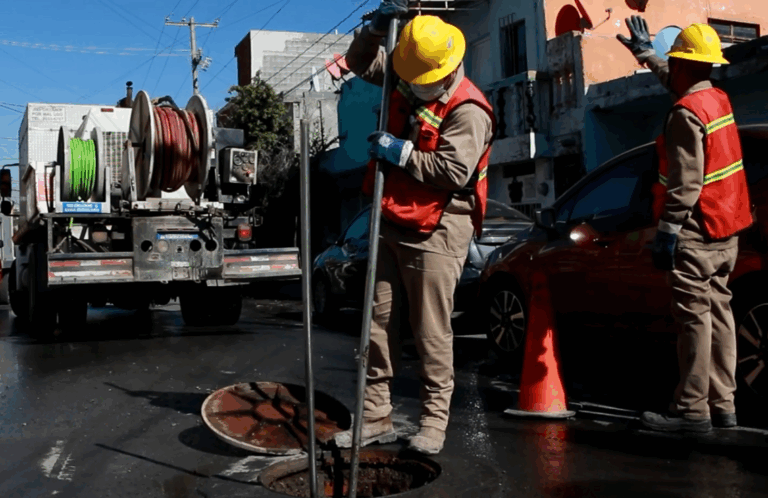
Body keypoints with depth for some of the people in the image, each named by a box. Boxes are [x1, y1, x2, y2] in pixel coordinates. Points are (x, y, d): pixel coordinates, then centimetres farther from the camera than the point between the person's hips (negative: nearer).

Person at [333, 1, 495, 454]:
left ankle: (434, 422, 10)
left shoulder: (468, 110, -14)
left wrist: (402, 153, -18)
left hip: (436, 233, -7)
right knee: (380, 325, 8)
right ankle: (376, 417, 16)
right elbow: (360, 62, 21)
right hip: (392, 226, 8)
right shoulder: (405, 82, 10)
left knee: (432, 333, -3)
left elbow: (455, 171, -23)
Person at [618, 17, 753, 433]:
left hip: (697, 232, -9)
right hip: (725, 230, 9)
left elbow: (685, 183, -22)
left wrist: (667, 232, -20)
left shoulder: (686, 114, -15)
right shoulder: (718, 99, 13)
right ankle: (722, 405, 16)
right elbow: (674, 82, 35)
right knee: (717, 312, 11)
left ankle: (692, 410, -4)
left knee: (694, 316, -8)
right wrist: (645, 53, 45)